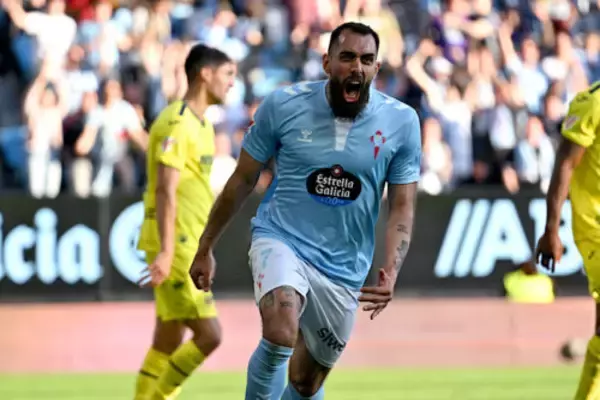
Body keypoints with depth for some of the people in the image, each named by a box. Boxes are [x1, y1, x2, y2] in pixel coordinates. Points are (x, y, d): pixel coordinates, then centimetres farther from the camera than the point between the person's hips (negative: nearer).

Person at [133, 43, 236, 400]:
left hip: (191, 248, 10)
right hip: (174, 249, -10)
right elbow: (165, 191, -20)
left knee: (169, 343, 9)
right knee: (209, 334, -12)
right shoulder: (177, 123, -14)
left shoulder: (201, 124, 17)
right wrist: (166, 251, -26)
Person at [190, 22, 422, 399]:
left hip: (344, 268, 2)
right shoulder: (283, 105, -9)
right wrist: (206, 248, 10)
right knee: (280, 333, -33)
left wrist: (391, 272, -20)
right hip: (282, 240, -2)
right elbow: (243, 180, 4)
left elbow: (402, 208, -3)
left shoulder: (402, 122, -7)